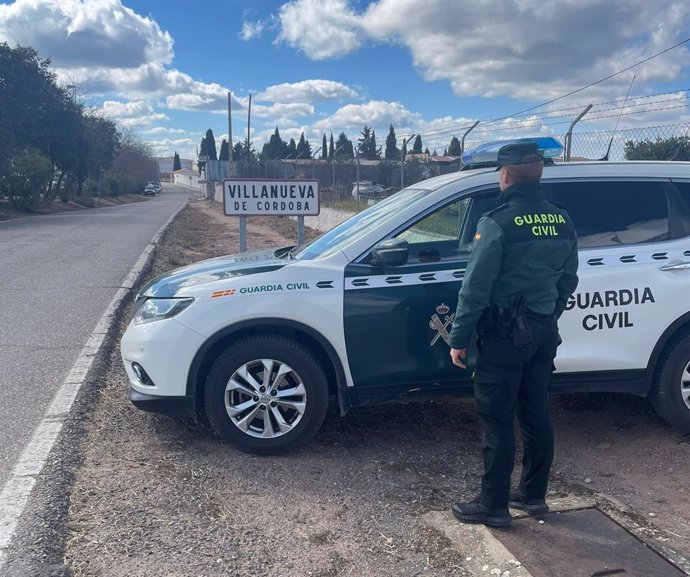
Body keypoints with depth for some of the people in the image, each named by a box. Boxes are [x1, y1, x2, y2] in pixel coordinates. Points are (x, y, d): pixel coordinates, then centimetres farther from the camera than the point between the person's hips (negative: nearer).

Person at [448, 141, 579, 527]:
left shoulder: (499, 223, -16)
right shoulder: (562, 222, 5)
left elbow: (475, 288, -17)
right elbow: (567, 281, 14)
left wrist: (459, 338, -9)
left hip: (505, 335, -7)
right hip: (544, 333, 7)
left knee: (497, 421, 2)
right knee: (536, 415, 16)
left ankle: (493, 505, 12)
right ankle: (534, 495, 28)